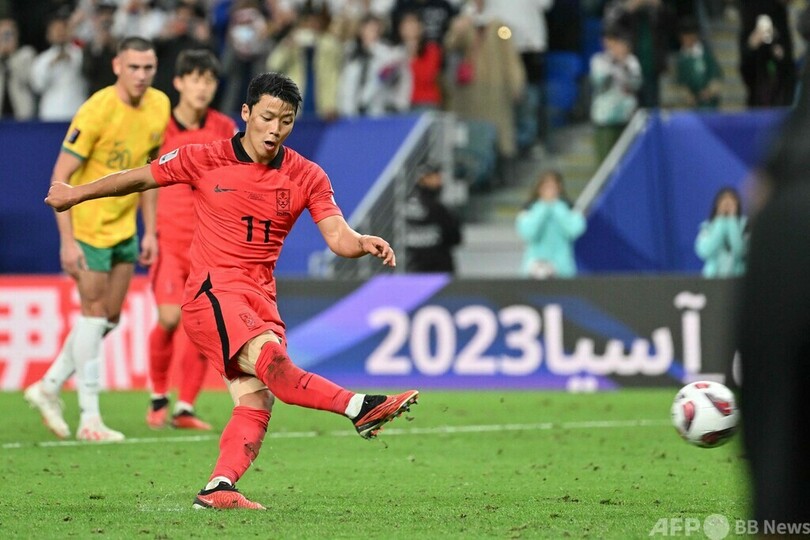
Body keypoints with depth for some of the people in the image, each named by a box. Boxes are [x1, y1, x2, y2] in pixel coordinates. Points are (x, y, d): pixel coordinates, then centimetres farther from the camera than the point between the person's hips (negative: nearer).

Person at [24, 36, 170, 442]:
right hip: (88, 226, -7)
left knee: (110, 317, 10)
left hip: (125, 227, 7)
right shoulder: (96, 111, -22)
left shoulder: (159, 105, -1)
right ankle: (89, 419, 1)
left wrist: (149, 230, 10)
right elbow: (60, 177, -19)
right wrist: (67, 241, -23)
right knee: (94, 311, -5)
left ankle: (49, 387, 25)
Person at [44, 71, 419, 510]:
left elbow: (338, 237, -2)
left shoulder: (307, 177, 6)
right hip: (210, 292, -5)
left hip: (260, 300, 5)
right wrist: (75, 194, 24)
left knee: (255, 399, -13)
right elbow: (141, 178, 14)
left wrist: (364, 243, -26)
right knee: (269, 357, -30)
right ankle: (360, 408, -43)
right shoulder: (205, 160, 1)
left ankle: (218, 488, -16)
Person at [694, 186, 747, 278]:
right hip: (712, 277, 1)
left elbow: (739, 251, -14)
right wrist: (720, 220, -6)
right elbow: (705, 252, -11)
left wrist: (731, 219, -9)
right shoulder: (707, 226, 8)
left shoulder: (745, 224, 2)